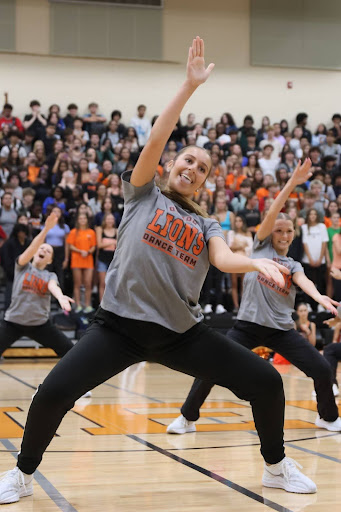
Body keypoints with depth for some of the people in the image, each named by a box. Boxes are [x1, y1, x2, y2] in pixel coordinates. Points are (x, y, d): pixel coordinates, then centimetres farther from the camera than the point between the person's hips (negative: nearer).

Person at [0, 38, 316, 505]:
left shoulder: (206, 226, 12)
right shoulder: (142, 195, 7)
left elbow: (225, 258, -9)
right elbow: (155, 141, -8)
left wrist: (258, 262, -31)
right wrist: (190, 86, -12)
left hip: (182, 331, 3)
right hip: (121, 324, -3)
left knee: (267, 382, -4)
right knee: (52, 393, -19)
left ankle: (276, 467, 21)